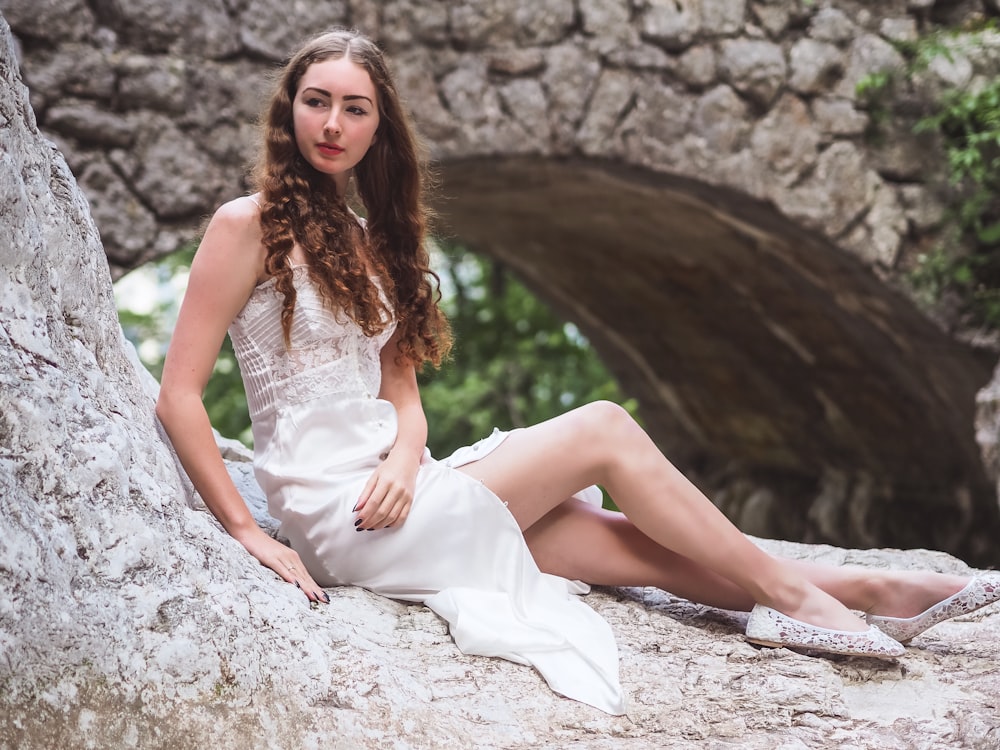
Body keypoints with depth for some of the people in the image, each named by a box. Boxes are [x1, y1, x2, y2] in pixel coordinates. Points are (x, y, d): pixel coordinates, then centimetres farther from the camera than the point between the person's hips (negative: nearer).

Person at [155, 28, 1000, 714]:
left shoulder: (365, 239, 14)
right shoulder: (248, 226, -8)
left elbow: (401, 393, 11)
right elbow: (178, 396, -12)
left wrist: (403, 462, -11)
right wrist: (250, 534, -16)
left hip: (390, 491, 7)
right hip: (337, 515, -7)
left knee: (635, 543, -3)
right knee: (605, 428, -11)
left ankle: (860, 591, -1)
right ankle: (786, 591, -1)